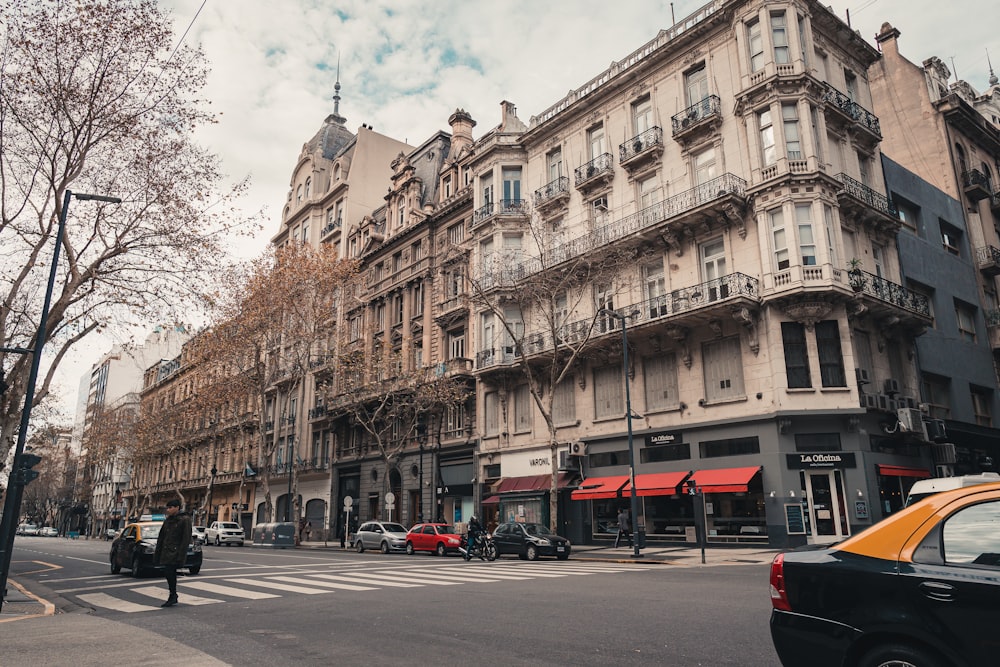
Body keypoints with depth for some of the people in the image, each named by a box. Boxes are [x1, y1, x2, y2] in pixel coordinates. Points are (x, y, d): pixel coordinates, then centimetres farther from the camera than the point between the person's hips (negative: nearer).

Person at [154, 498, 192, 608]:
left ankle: (173, 596, -1)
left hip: (175, 552, -8)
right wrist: (157, 554, 14)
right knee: (169, 573, 10)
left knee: (169, 572, -14)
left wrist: (181, 556, -18)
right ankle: (173, 597, 20)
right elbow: (161, 538, 18)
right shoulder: (167, 520, 14)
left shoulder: (185, 520, -9)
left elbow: (186, 539, -13)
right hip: (166, 552, 8)